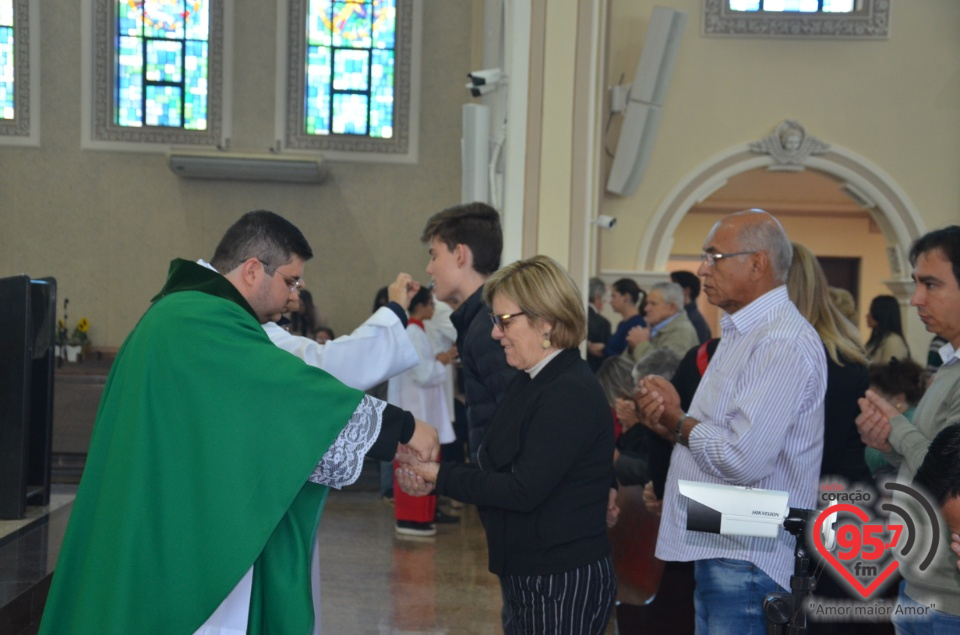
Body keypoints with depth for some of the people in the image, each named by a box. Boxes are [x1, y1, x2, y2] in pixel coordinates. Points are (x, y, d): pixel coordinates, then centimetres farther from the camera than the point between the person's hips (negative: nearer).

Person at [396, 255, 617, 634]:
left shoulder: (572, 394, -19)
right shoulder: (530, 383, 9)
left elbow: (524, 490, -22)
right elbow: (501, 470, 10)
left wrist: (441, 476, -14)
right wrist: (434, 478, -5)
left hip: (564, 585, -8)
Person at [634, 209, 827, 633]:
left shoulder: (783, 342, -18)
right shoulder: (742, 332, 15)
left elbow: (744, 458, -26)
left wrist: (675, 421, -9)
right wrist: (664, 416, -1)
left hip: (745, 561, -10)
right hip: (714, 548, 10)